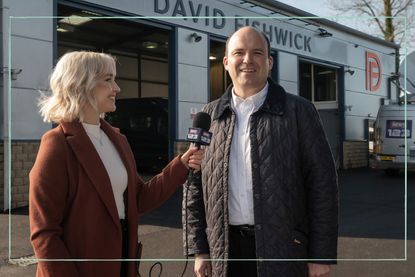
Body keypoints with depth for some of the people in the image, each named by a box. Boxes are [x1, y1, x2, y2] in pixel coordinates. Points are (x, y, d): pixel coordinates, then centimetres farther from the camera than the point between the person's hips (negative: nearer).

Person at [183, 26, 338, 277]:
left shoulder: (299, 111, -2)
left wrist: (321, 255, -7)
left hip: (282, 248, -2)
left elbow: (322, 183, -4)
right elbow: (195, 185, 8)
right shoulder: (209, 116, 6)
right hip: (225, 251, 3)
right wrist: (199, 249, 4)